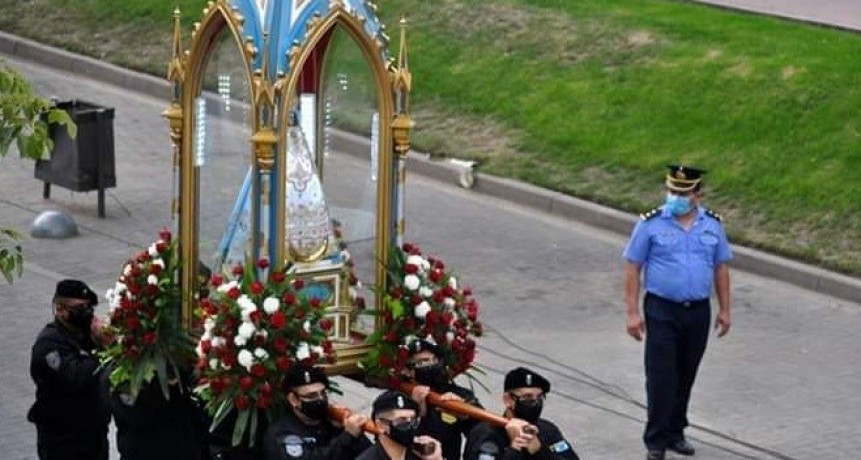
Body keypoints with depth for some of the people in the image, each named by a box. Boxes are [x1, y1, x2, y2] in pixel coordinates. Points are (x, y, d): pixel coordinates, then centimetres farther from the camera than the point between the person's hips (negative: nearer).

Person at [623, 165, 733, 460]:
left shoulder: (712, 225, 5)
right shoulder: (651, 224, -6)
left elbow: (720, 268, 12)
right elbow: (632, 269, -4)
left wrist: (724, 309, 9)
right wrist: (633, 312, -9)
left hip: (698, 311, 4)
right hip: (662, 310, -3)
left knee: (685, 377, 12)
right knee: (661, 377, -5)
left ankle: (675, 433, 24)